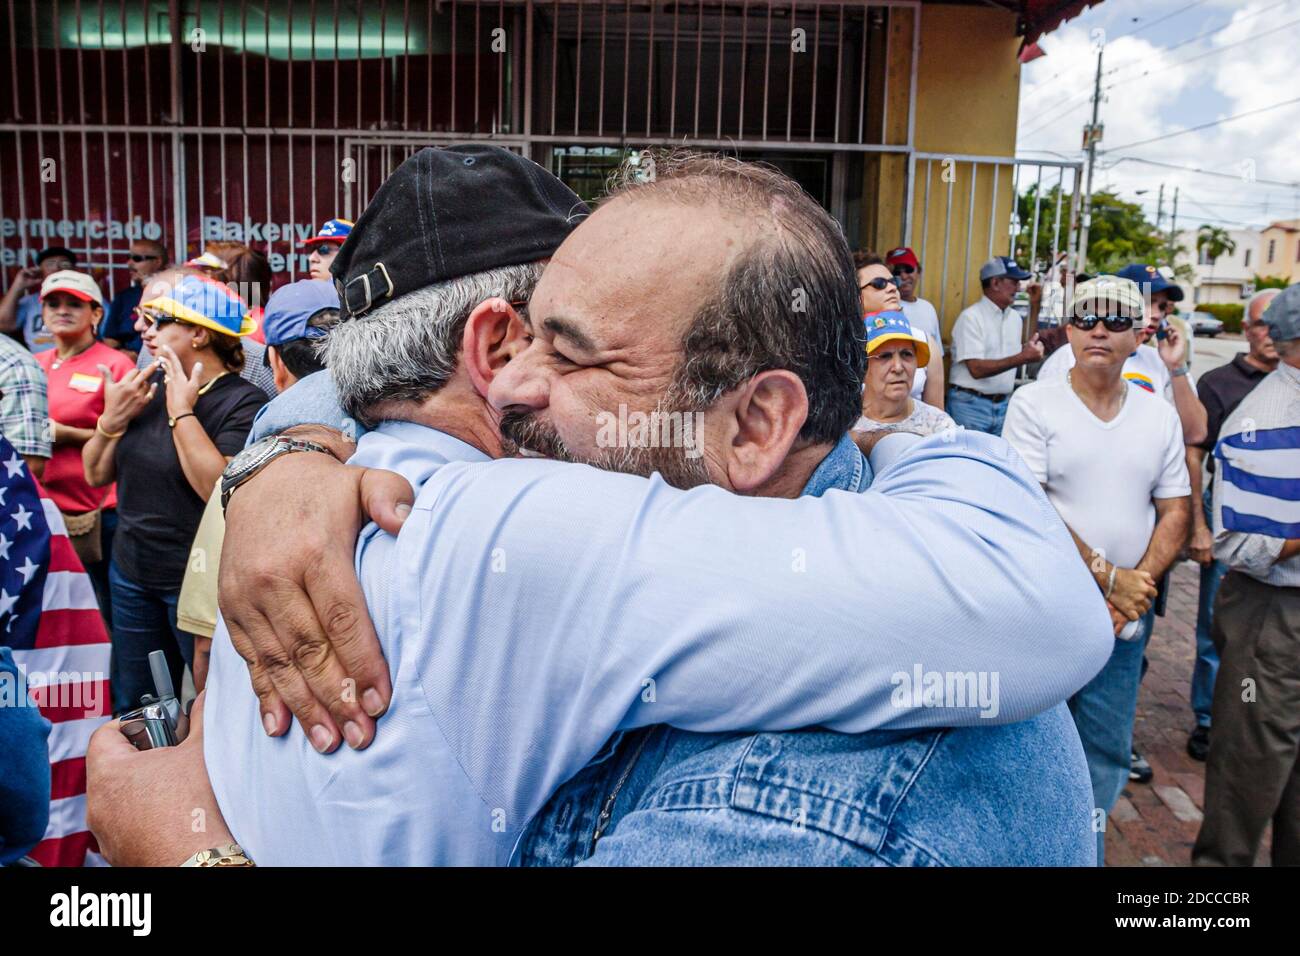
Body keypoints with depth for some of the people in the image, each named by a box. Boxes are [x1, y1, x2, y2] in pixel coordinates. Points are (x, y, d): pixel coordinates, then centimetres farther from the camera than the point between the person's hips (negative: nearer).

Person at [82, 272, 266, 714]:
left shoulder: (242, 402, -16)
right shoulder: (150, 390, 5)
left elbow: (221, 489, -28)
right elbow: (96, 474, 8)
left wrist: (182, 412, -23)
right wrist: (113, 418, -9)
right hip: (132, 574, 7)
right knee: (133, 710, 20)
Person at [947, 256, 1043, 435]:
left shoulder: (1015, 318, 11)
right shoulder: (971, 317, -11)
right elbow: (976, 369, -20)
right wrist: (1023, 357, -23)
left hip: (1003, 405, 6)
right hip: (971, 405, -6)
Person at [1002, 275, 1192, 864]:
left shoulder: (1159, 415, 7)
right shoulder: (1033, 404, -6)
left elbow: (1175, 511, 7)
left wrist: (1138, 586, -9)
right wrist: (1107, 577, -16)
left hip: (1127, 616, 4)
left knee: (1107, 750, 13)